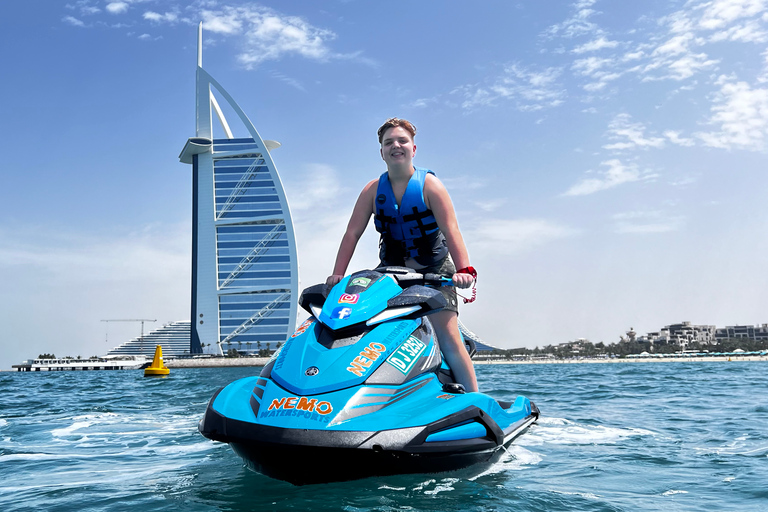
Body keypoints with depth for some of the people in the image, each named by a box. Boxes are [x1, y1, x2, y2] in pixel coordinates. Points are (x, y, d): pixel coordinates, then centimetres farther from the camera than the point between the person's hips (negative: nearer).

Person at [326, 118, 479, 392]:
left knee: (449, 339, -16)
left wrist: (465, 270, -34)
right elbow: (352, 233, -3)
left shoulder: (429, 184, -8)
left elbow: (451, 230, -19)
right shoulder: (373, 189, 1)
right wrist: (337, 274, -16)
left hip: (435, 272, -3)